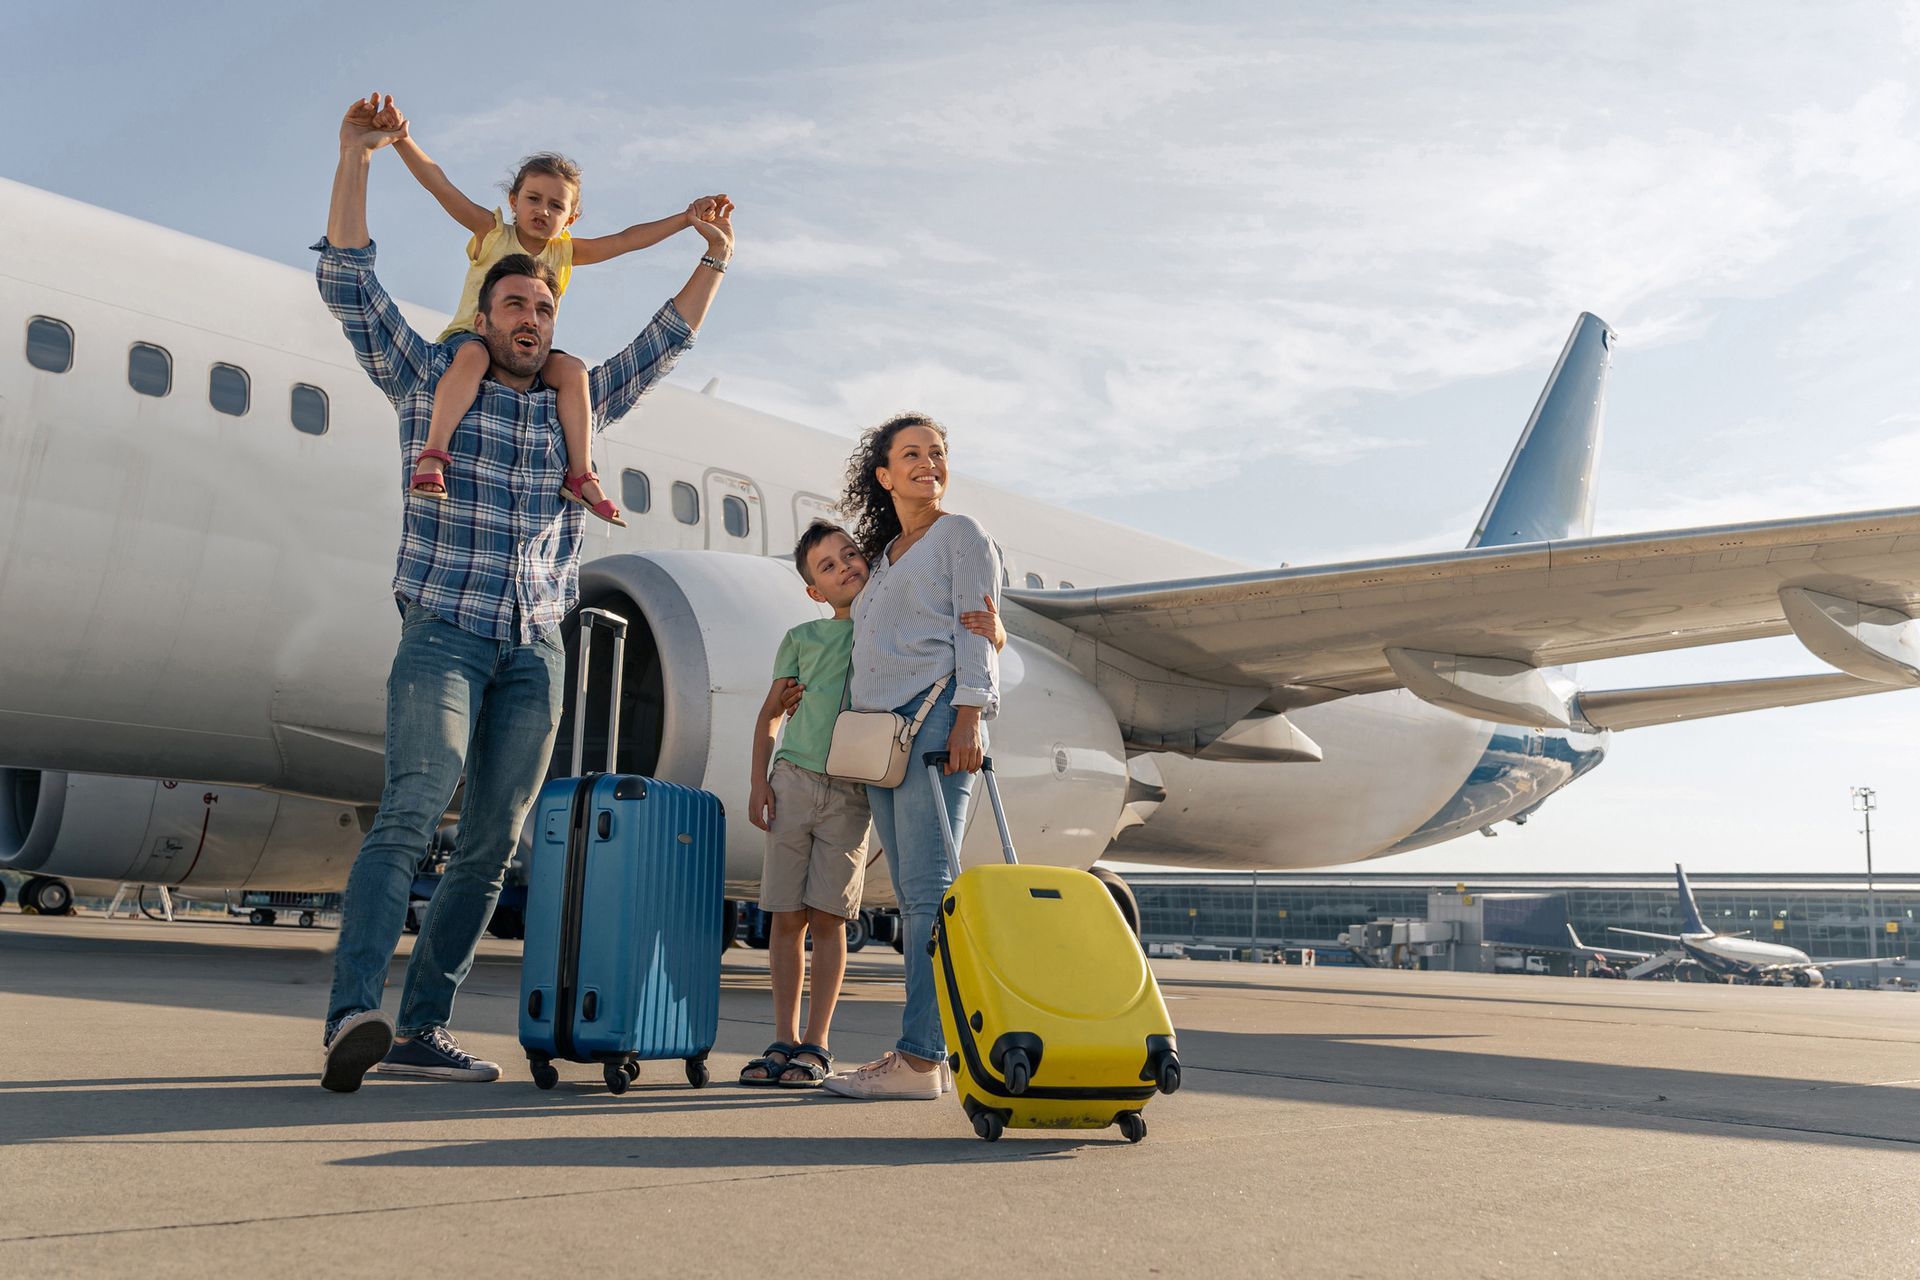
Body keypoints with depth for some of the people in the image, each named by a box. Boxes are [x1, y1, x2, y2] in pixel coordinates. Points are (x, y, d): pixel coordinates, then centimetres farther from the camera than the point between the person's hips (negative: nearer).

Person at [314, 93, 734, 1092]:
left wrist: (714, 261, 20)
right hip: (443, 634, -4)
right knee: (412, 809, -23)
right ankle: (352, 1015, -32)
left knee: (491, 847, 1)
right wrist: (355, 157, -7)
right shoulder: (429, 383, 9)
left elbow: (661, 345, 24)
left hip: (537, 651, 4)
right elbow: (348, 283, 1)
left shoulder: (573, 408, 19)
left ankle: (422, 1029, 6)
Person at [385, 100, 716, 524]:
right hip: (470, 337, -4)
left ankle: (580, 474, -23)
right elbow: (441, 186, -12)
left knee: (571, 369, -25)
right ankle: (432, 455, -47)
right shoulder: (491, 233, 0)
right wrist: (403, 141, -27)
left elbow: (626, 239, 7)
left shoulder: (565, 251, 9)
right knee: (473, 355, -38)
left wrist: (685, 219, 1)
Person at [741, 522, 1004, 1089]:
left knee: (829, 918, -2)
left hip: (851, 792, -1)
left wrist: (993, 632, -17)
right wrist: (758, 782, 4)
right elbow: (770, 713, 15)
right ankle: (784, 1040, 12)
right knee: (786, 916, 3)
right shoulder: (802, 637, 11)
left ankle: (817, 1046, 7)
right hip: (793, 781, 1)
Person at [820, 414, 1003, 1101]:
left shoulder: (961, 534, 7)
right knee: (911, 896, 4)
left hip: (935, 715, -7)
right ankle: (926, 1051, 6)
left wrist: (969, 715, -15)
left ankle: (921, 1057, -13)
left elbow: (976, 630, -4)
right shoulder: (882, 554, 26)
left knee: (928, 889, -12)